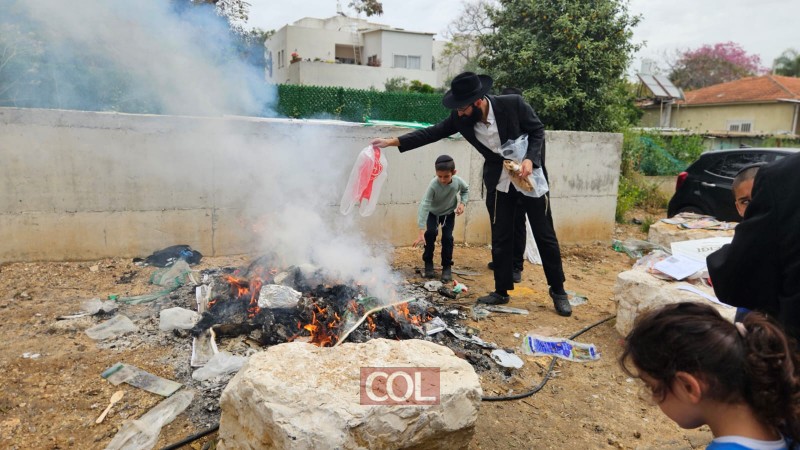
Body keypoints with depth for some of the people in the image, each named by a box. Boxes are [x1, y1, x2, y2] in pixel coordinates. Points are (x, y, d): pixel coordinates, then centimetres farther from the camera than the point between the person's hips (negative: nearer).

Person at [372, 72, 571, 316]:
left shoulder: (513, 104, -21)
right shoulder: (460, 119, -13)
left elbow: (538, 130, -10)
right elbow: (432, 132, -8)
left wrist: (530, 159, -26)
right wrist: (393, 141, -13)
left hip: (530, 175, -2)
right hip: (499, 181, 3)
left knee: (545, 236, 4)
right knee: (500, 239, 6)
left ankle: (558, 292, 19)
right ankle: (501, 291, 22)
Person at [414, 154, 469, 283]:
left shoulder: (458, 182, -26)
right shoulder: (433, 185, -35)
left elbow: (466, 189, 1)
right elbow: (424, 205, -39)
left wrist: (462, 203, -17)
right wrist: (422, 231, -45)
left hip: (449, 213, 2)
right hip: (433, 213, -2)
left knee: (447, 237, -9)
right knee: (430, 233, -19)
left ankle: (447, 267, 7)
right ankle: (428, 263, 1)